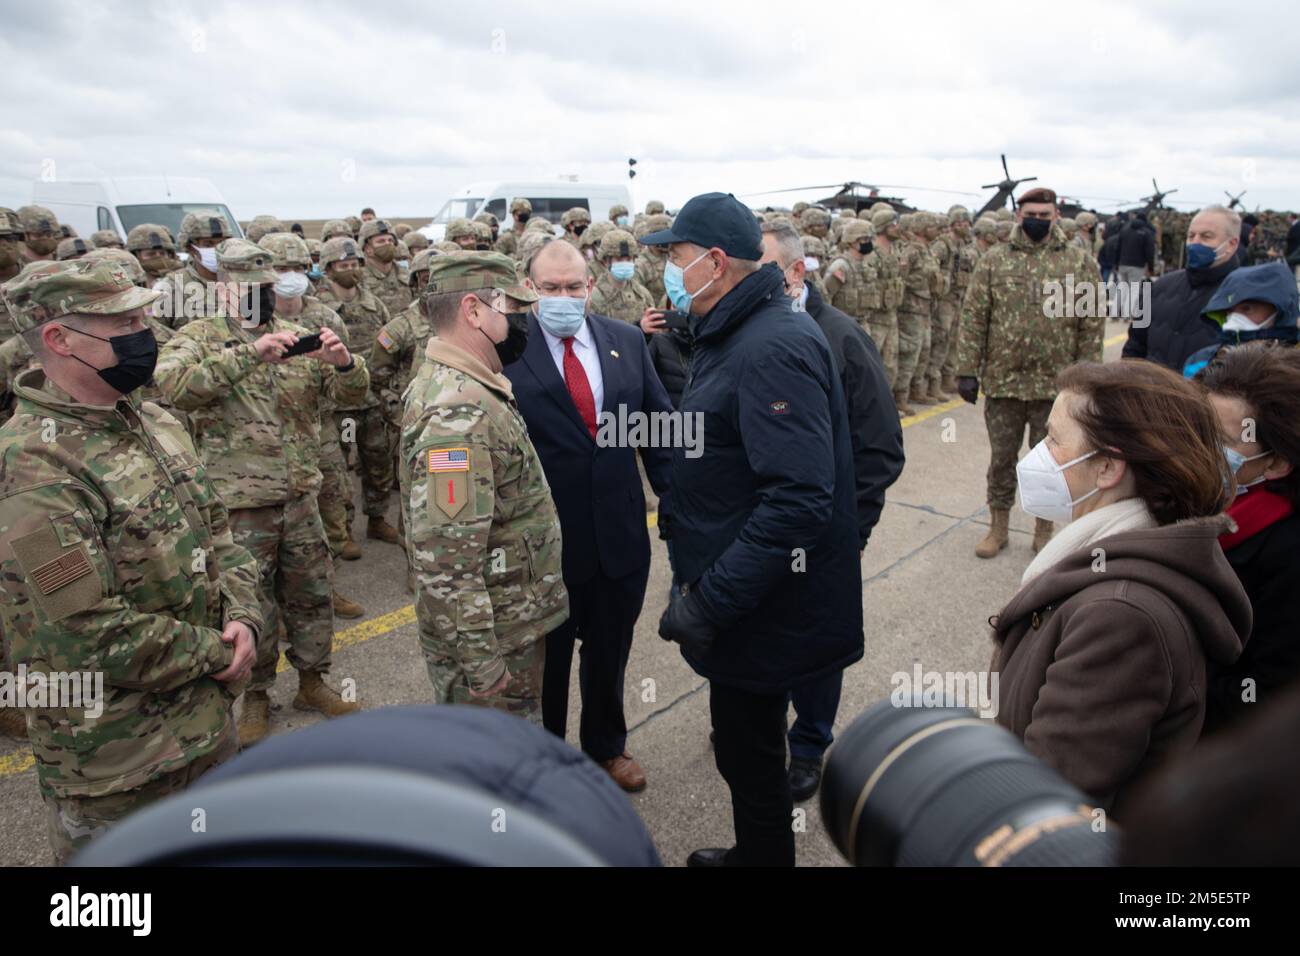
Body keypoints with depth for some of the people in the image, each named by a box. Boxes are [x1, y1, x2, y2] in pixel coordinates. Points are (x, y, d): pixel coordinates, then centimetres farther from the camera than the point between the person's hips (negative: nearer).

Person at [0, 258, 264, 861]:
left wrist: (242, 617, -7)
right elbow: (88, 636, -26)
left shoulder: (155, 423, 3)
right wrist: (216, 653, -14)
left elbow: (216, 534, 10)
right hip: (117, 764, -7)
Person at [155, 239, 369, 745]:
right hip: (239, 500, -4)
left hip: (300, 494, 4)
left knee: (311, 590, 15)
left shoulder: (296, 336, 7)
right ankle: (254, 696, 27)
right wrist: (249, 353, -33)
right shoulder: (198, 337, -4)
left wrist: (343, 361, -20)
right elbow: (172, 383, -26)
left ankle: (312, 681, 33)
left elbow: (350, 393, 3)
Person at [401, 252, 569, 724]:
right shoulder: (457, 411, -26)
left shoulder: (468, 388, 7)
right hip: (489, 635, -10)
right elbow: (444, 553, -30)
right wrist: (481, 660, -25)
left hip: (511, 619, 10)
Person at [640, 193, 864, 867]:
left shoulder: (773, 348, -23)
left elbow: (799, 500, -31)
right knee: (746, 745, 25)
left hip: (766, 606, -10)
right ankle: (754, 852, 45)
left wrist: (710, 601, -29)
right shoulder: (729, 335, 10)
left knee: (750, 755, 8)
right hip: (738, 595, 10)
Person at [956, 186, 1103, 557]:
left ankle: (1044, 530, 28)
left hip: (1057, 385, 0)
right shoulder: (994, 260, 2)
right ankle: (998, 526, 26)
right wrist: (967, 371, -6)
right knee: (1001, 457, 11)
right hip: (1003, 382, 0)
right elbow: (973, 318, -1)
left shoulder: (1080, 262, 2)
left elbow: (1092, 324, 2)